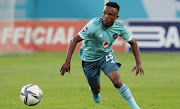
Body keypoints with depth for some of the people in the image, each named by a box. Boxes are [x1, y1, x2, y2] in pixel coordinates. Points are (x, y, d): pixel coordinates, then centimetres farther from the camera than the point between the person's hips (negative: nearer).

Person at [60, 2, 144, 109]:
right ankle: (94, 92, 50)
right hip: (89, 59, -2)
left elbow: (133, 43, -4)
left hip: (106, 55, 2)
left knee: (117, 82, -21)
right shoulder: (94, 25, -32)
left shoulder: (120, 27, -18)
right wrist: (67, 61, -35)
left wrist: (138, 63, -16)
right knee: (96, 90, 10)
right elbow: (74, 40, -28)